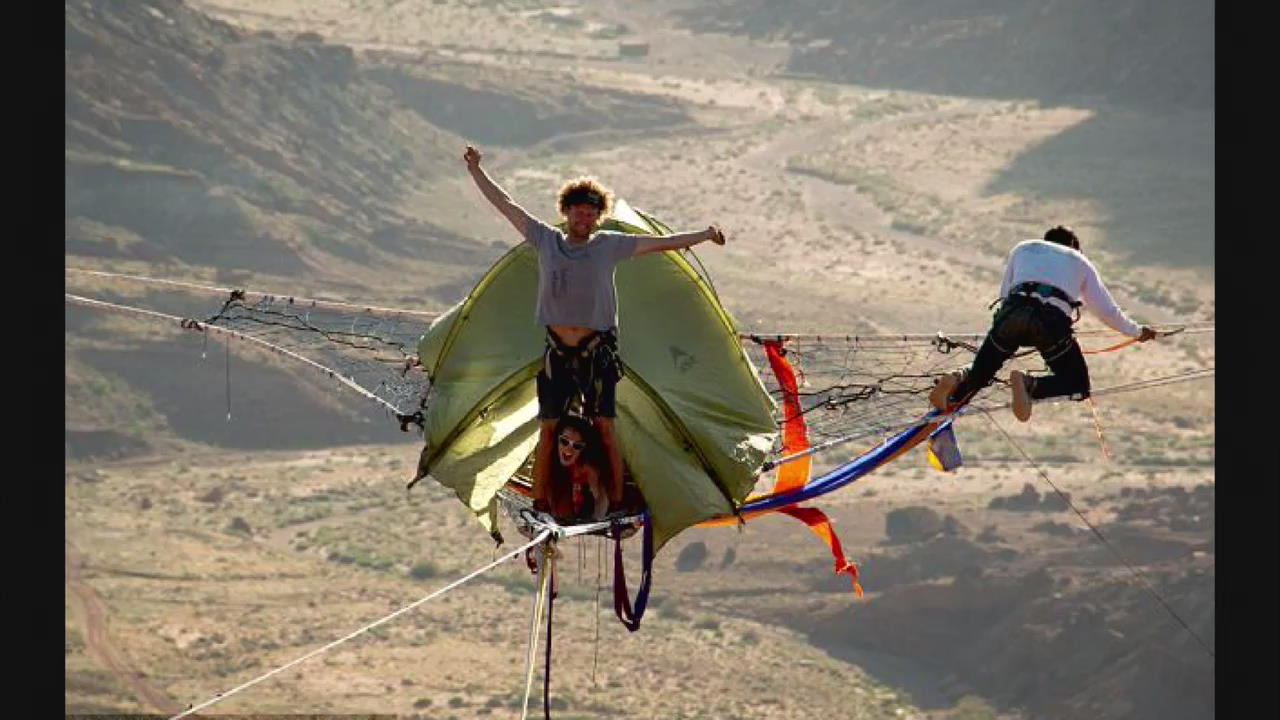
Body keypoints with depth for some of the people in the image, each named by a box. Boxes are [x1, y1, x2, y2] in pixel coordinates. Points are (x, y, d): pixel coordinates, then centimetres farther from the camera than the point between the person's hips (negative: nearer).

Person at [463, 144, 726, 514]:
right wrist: (476, 171, 11)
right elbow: (506, 205, 10)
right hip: (557, 351, 1)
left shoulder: (609, 245, 2)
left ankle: (616, 505, -1)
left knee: (604, 427, -4)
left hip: (597, 351, -1)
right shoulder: (546, 241, 6)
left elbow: (661, 243, 4)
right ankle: (538, 506, 7)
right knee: (548, 428, 2)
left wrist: (704, 235, 1)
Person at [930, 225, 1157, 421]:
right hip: (1053, 320, -2)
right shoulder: (1080, 261, 32)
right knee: (1078, 386, 11)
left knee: (981, 371, 15)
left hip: (1012, 311, 2)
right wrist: (1137, 332, 50)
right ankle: (1029, 385, -18)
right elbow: (1107, 310, 33)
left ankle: (958, 383, -21)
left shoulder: (1022, 248, 35)